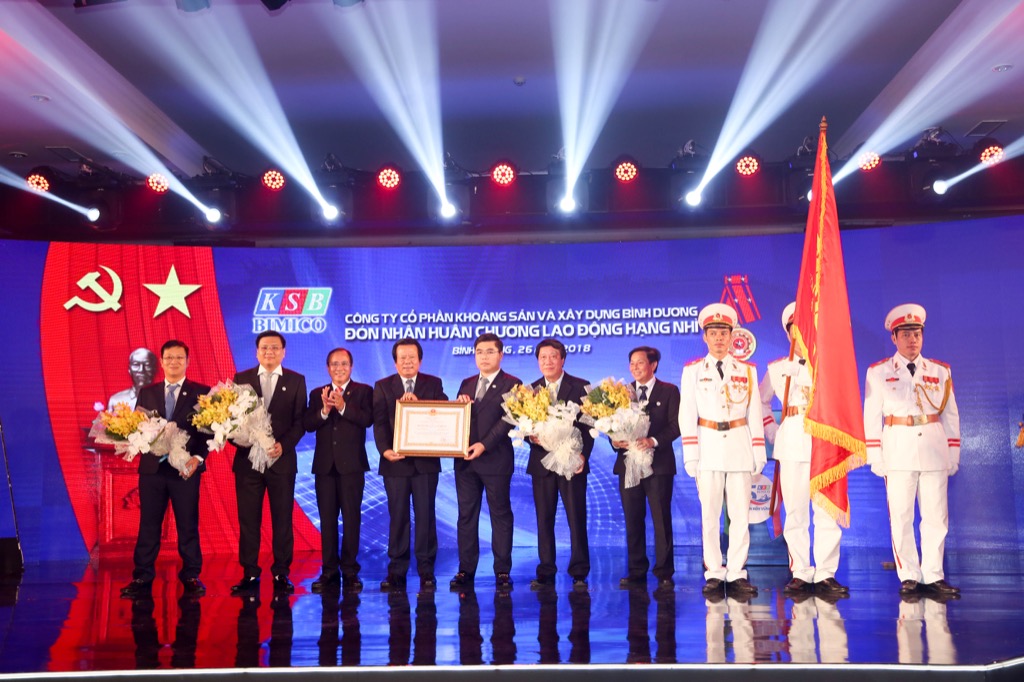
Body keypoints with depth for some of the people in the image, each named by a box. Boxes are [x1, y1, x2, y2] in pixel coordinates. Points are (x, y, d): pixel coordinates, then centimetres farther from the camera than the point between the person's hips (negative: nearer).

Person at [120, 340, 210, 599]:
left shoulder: (201, 392, 3)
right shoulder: (147, 393, 13)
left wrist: (197, 458, -15)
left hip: (185, 468, -2)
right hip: (152, 468, 3)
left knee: (188, 525, 4)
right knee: (148, 525, 6)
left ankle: (191, 577, 14)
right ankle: (142, 579, 13)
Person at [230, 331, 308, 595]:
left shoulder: (296, 381, 6)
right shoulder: (241, 379, 9)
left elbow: (300, 420, 0)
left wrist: (283, 445, -14)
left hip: (282, 460, -1)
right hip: (247, 459, 1)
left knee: (282, 520, 3)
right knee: (248, 520, 4)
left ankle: (281, 574, 12)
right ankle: (249, 574, 13)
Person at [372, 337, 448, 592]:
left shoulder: (433, 384, 9)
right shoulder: (382, 387, 9)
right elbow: (379, 422, -1)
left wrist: (418, 404, -16)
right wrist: (385, 449, -17)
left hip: (426, 461, 0)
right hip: (395, 461, 0)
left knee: (426, 515, 3)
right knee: (397, 516, 4)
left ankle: (426, 570, 10)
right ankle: (396, 571, 11)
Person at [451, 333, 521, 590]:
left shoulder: (511, 384, -2)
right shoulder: (466, 384, 16)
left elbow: (507, 420, -11)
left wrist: (484, 444, -20)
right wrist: (459, 404, -8)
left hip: (495, 459, -5)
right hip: (466, 460, 5)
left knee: (500, 516, 3)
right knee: (466, 516, 7)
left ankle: (502, 572, 9)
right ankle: (466, 571, 14)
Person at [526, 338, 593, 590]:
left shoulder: (580, 387, 3)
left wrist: (583, 454, -13)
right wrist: (531, 436, -14)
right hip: (542, 463, 3)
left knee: (577, 519, 0)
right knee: (544, 520, 6)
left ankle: (579, 574, 8)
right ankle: (545, 573, 14)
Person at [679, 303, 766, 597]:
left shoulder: (747, 371, 11)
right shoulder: (693, 371, 6)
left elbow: (755, 414, 10)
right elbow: (687, 415, 2)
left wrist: (759, 453, 5)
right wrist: (690, 454, -5)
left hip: (740, 446, 1)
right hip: (708, 445, -1)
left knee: (740, 513, 0)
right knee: (710, 514, -1)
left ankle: (736, 573, 8)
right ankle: (714, 574, 7)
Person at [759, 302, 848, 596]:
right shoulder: (777, 368, 11)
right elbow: (761, 401, 20)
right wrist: (772, 431, 10)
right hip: (792, 446, 0)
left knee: (828, 512, -2)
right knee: (795, 512, 1)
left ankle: (826, 574, 6)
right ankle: (800, 574, 9)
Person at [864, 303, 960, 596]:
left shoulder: (940, 371, 11)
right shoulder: (878, 372, 4)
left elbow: (951, 416, 13)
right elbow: (871, 418, 3)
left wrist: (953, 455, 8)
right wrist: (875, 457, -2)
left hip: (934, 448, 2)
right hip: (898, 449, -2)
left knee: (936, 516, 4)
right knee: (901, 517, 0)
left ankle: (933, 576, 13)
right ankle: (909, 577, 8)